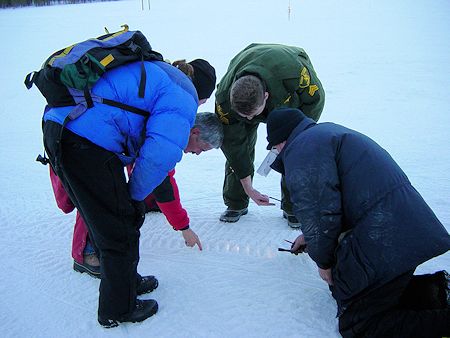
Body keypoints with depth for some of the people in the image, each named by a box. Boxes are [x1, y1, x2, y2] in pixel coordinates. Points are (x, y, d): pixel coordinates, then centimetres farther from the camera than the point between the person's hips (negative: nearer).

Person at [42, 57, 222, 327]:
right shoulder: (183, 98, -4)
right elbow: (161, 154, -19)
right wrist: (135, 194, -3)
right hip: (86, 143, -10)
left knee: (108, 218, 23)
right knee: (121, 228, 5)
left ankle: (127, 282, 40)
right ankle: (118, 310, 21)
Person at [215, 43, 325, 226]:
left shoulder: (295, 73, -47)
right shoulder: (224, 98, -37)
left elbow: (315, 98, -24)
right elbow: (233, 143, -26)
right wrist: (247, 187, -22)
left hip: (291, 97, -1)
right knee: (238, 146, -9)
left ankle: (293, 208, 4)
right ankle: (236, 204, 9)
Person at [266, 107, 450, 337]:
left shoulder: (302, 148, -10)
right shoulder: (328, 132, 24)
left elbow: (319, 213, -18)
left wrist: (323, 261, -1)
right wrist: (310, 237, 37)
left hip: (383, 240, -10)